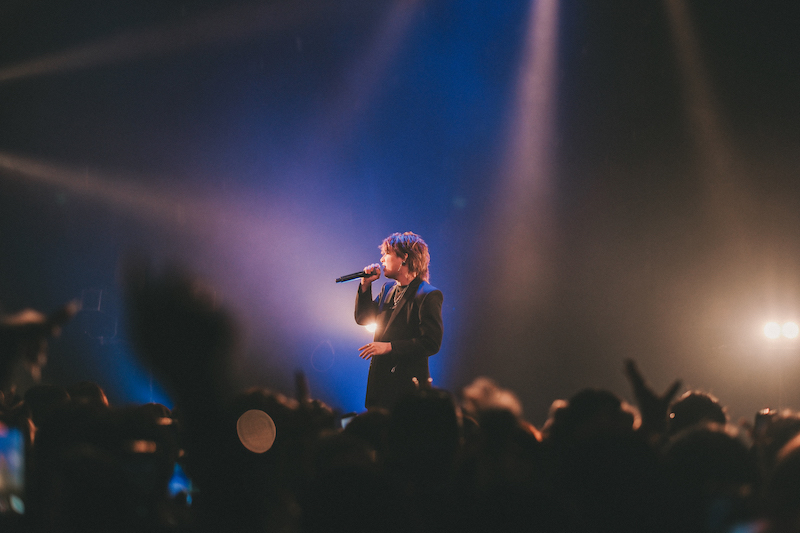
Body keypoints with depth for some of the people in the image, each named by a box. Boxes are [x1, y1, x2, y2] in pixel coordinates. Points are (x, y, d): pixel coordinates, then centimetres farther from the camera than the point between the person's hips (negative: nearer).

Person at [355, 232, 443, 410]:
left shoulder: (428, 295, -10)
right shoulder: (388, 288, 16)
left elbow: (432, 343, -16)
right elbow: (363, 319, 21)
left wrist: (389, 347, -20)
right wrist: (365, 285, 8)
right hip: (380, 379, 7)